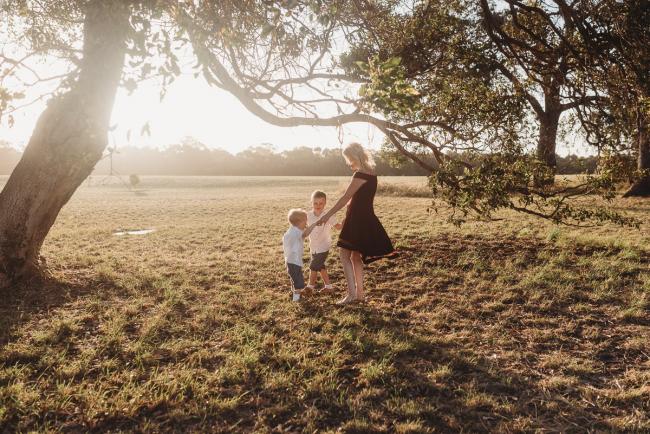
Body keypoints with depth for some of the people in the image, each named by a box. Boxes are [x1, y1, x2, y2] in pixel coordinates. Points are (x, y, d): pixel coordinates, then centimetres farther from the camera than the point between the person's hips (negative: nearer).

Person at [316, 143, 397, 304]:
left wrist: (327, 215, -15)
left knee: (345, 255, -1)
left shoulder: (360, 175, -17)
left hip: (358, 220, -9)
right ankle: (359, 293, 19)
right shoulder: (371, 173, 12)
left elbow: (345, 198, -19)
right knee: (356, 256, 15)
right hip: (366, 220, 9)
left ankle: (352, 293, -3)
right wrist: (348, 218, 20)